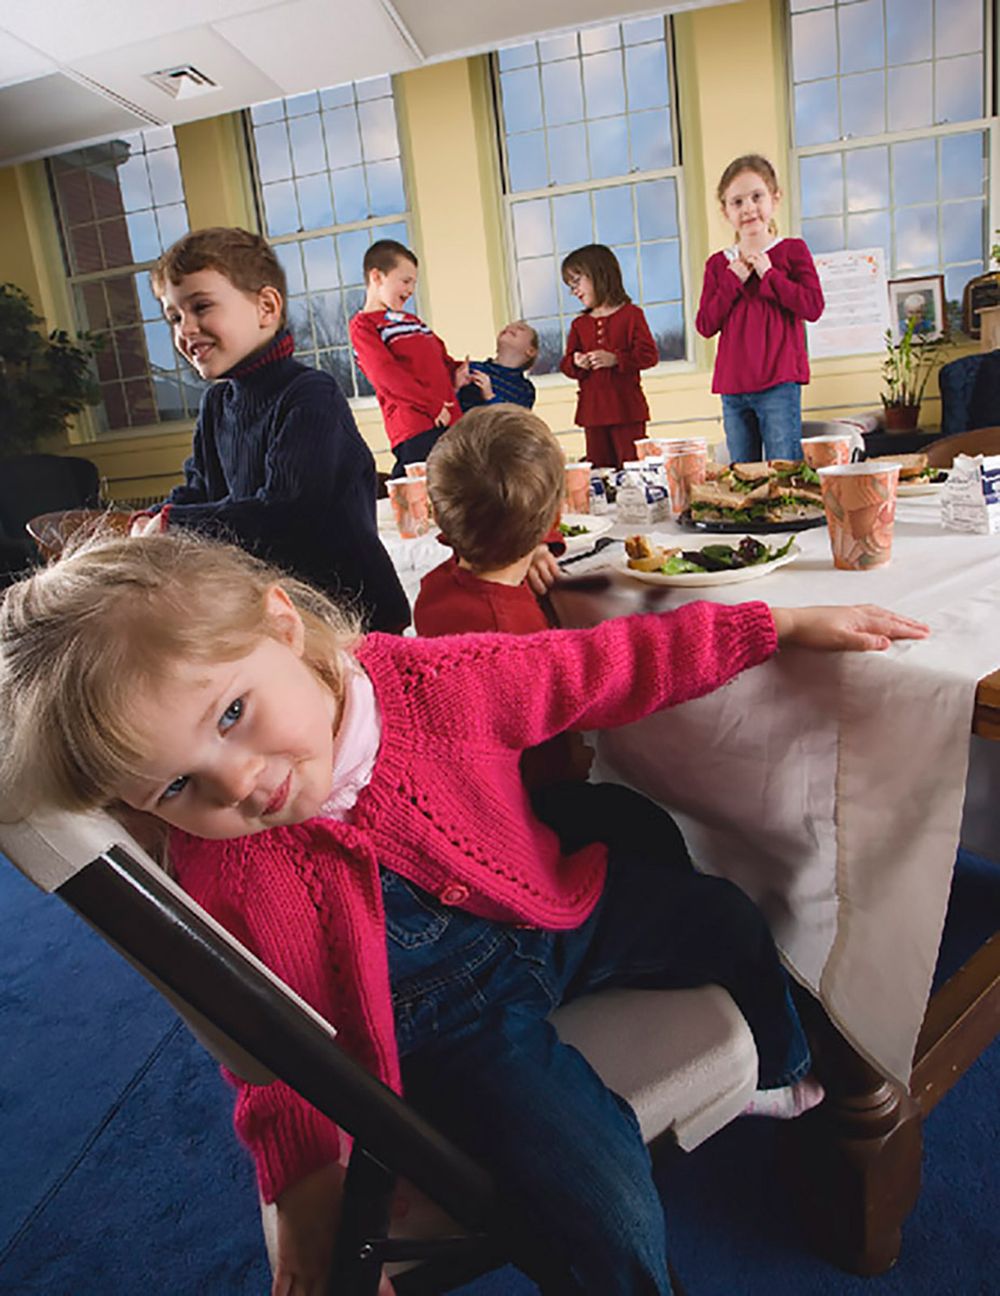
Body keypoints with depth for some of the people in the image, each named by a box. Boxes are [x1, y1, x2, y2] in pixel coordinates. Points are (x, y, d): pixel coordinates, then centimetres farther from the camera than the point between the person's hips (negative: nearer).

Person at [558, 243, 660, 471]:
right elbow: (566, 364, 14)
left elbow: (649, 355, -7)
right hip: (592, 409, 4)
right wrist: (575, 363, -9)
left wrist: (615, 359, -19)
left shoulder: (631, 314, -1)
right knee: (599, 467, 5)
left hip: (627, 409, -4)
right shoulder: (579, 324, 13)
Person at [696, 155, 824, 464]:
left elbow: (813, 307, -7)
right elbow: (705, 325, 5)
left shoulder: (791, 250, 5)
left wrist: (768, 273, -8)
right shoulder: (718, 264, 12)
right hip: (732, 386, 4)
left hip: (779, 383, -3)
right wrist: (734, 281, -4)